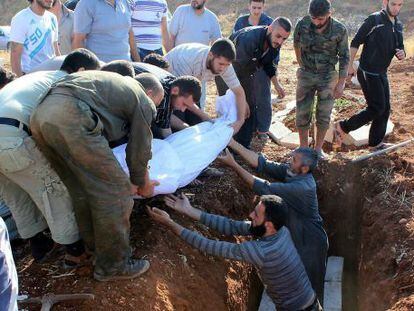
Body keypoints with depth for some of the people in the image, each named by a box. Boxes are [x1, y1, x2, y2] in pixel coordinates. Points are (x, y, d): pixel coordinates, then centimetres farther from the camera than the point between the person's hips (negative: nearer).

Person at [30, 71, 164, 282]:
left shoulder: (119, 83, 35)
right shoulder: (143, 102, 13)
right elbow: (139, 152, 16)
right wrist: (142, 184, 33)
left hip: (40, 114, 9)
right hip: (71, 118, -9)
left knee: (81, 189, 22)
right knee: (114, 192, 2)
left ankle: (94, 246, 37)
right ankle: (113, 265, 13)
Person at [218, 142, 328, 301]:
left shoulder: (303, 187, -35)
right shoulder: (292, 172, -11)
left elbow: (264, 189, -37)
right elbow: (262, 163, -14)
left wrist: (233, 165, -38)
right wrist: (232, 143, -21)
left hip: (309, 242, -8)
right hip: (296, 236, 8)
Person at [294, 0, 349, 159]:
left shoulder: (339, 30, -16)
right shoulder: (302, 25, -13)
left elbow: (344, 57, -6)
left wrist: (341, 83, -7)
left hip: (327, 76, -1)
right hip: (306, 75, 1)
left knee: (324, 115, 3)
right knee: (302, 114, 2)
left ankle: (318, 148, 18)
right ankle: (304, 148, 17)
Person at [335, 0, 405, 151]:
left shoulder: (398, 25, 11)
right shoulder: (374, 20, -12)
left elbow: (400, 48, 17)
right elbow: (355, 42, -11)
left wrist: (401, 54, -7)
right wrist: (350, 65, -13)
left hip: (382, 73, 8)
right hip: (368, 73, -8)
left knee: (385, 109, 11)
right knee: (377, 108, -9)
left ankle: (375, 143, 24)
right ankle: (343, 127, 4)